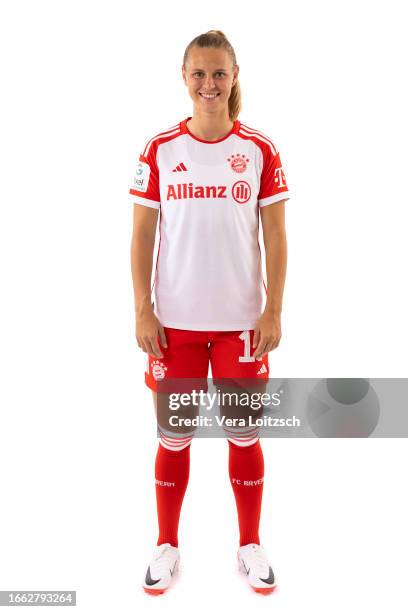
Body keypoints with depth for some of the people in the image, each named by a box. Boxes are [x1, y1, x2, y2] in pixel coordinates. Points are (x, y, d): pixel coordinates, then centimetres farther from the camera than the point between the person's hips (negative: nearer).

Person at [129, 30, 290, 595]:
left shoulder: (260, 150, 1)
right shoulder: (160, 149, 2)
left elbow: (276, 236, 1)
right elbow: (142, 235, 2)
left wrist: (274, 311, -4)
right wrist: (143, 310, -4)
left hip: (241, 319, 0)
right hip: (175, 320, 1)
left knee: (244, 435, 10)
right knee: (174, 436, 10)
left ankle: (251, 546, 32)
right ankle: (167, 547, 31)